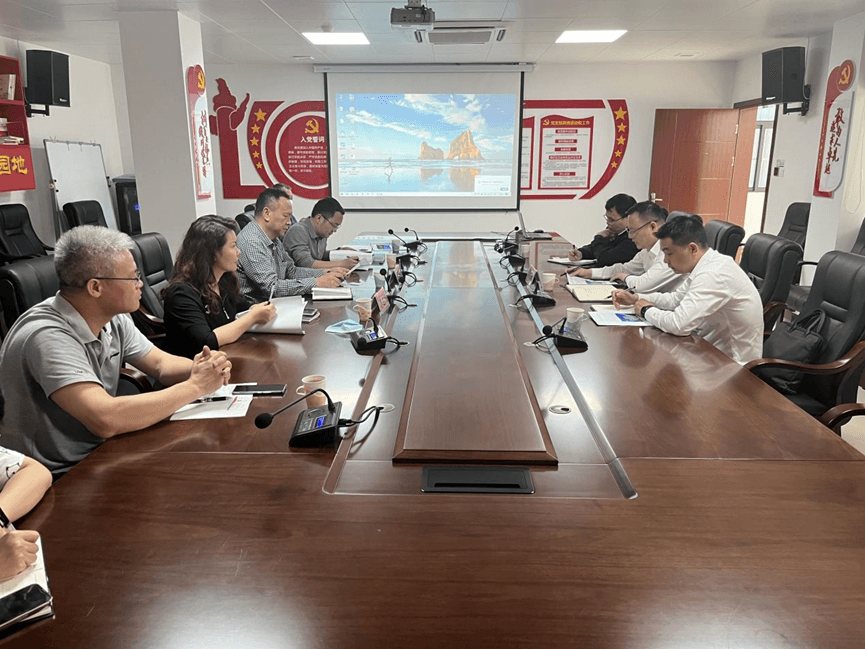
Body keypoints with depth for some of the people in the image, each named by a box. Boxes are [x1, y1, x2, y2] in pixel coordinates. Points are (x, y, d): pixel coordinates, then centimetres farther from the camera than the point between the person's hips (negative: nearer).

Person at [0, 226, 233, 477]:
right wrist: (195, 386, -28)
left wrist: (198, 369, -16)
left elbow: (161, 364, 7)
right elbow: (105, 420, -36)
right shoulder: (48, 336, -27)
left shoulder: (114, 319, -2)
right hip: (56, 478, -7)